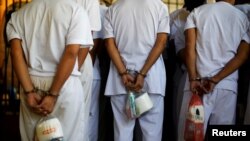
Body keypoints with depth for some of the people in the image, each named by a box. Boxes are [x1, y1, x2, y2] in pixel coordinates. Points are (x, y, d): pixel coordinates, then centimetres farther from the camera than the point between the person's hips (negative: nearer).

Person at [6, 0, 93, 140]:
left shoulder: (19, 14, 8)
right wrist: (53, 95, -13)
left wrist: (29, 92, -8)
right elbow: (71, 53, -13)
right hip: (65, 85, -3)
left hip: (32, 84, 4)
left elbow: (16, 52, -4)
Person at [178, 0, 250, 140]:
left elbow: (190, 47, -3)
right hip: (227, 85, 1)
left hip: (197, 82, -1)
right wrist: (215, 80, -5)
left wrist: (193, 79, -7)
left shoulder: (197, 12, 8)